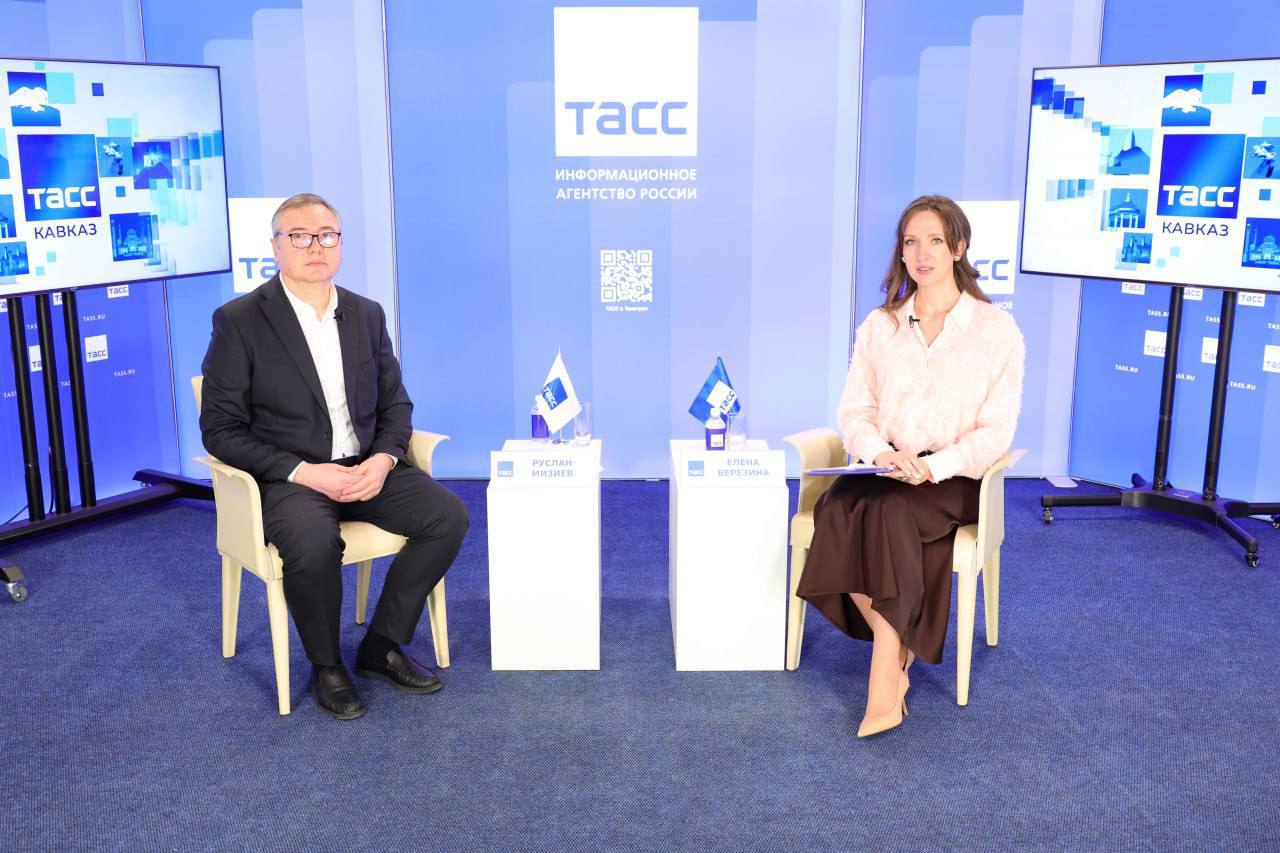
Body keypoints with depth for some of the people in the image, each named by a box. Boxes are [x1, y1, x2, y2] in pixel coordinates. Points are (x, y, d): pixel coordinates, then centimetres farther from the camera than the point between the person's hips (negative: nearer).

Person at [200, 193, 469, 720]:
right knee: (313, 543, -36)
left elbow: (395, 403, 13)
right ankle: (326, 667, -6)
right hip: (287, 476, -5)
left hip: (366, 468, 5)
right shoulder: (239, 320, -6)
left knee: (448, 515, -18)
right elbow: (220, 430, -8)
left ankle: (382, 647, 0)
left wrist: (383, 459, -9)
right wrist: (303, 471, -19)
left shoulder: (367, 314, 9)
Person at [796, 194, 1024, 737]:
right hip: (882, 470, 3)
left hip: (954, 479, -3)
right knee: (837, 508, -31)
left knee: (889, 510, -35)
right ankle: (897, 656, -19)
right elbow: (853, 411, 8)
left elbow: (995, 430, -4)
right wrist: (882, 452, -15)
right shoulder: (879, 327, 12)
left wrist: (934, 467, -21)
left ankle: (886, 679, -29)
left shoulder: (997, 330, 2)